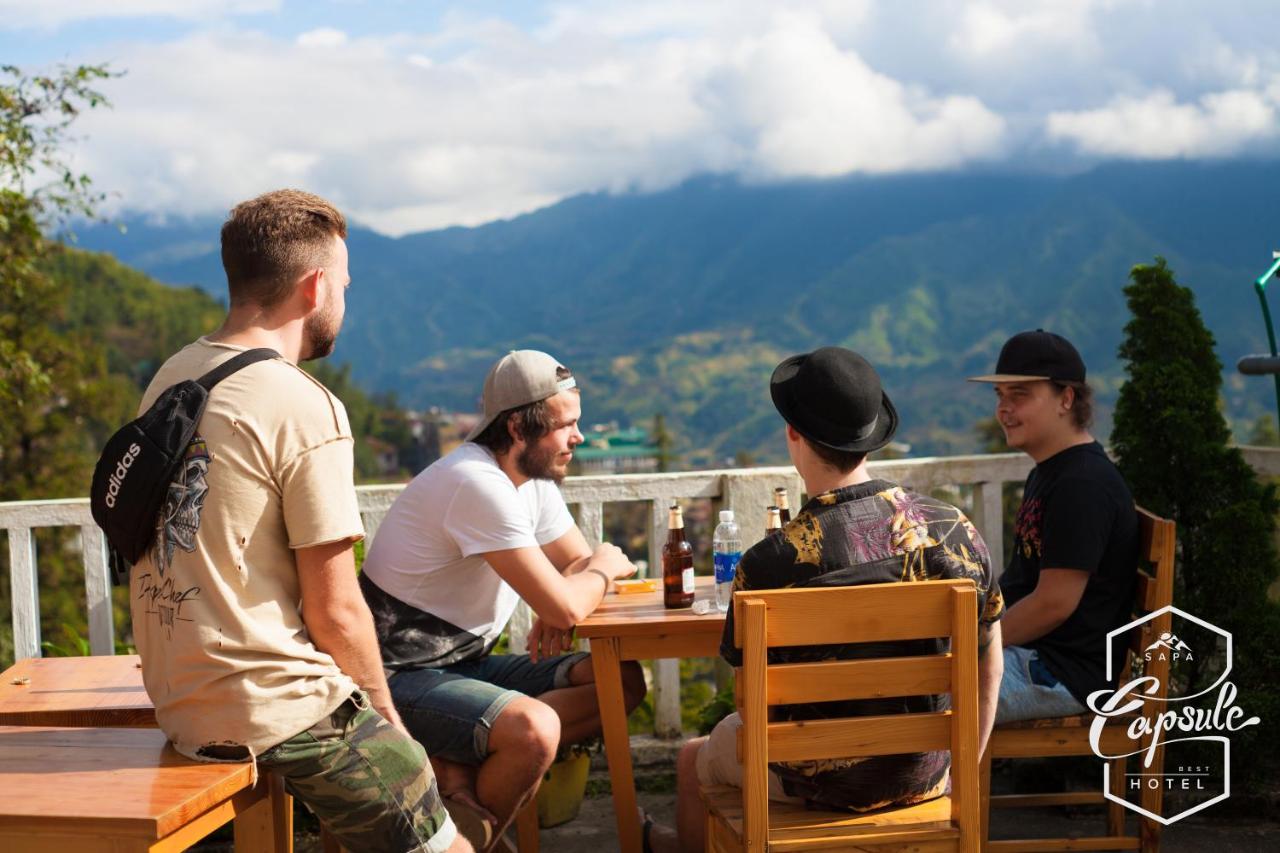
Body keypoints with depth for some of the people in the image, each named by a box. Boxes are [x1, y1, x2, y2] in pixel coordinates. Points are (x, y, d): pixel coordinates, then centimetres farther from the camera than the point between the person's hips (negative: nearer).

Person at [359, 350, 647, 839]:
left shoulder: (535, 479, 8)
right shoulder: (478, 484, -23)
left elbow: (579, 565, 16)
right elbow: (565, 607, -25)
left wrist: (557, 612, -8)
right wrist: (604, 568, -3)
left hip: (466, 663, 10)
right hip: (400, 677, -10)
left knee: (624, 680, -3)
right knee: (535, 729, -34)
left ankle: (461, 769, -11)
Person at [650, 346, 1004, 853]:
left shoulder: (768, 564, -24)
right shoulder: (954, 530, -12)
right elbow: (988, 664, -1)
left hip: (818, 780, -4)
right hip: (923, 776, 4)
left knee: (693, 759, 27)